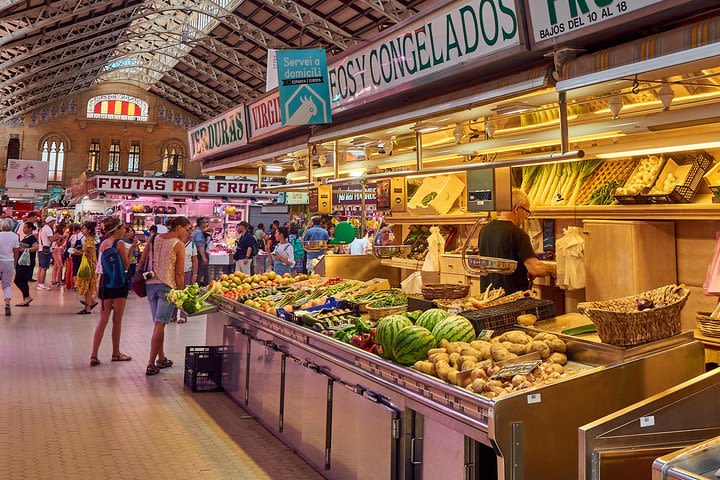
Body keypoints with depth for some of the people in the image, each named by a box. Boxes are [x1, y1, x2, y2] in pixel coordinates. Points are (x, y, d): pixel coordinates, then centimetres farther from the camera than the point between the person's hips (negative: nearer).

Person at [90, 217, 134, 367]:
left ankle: (94, 355, 2)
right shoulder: (120, 243, -9)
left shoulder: (103, 244, 9)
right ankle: (116, 353, 17)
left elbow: (102, 266, 13)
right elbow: (126, 266, -7)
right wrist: (131, 249, -2)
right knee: (117, 321, 6)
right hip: (119, 283, -6)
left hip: (105, 283, 6)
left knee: (103, 320, 7)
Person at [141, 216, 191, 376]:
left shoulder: (154, 238, 8)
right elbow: (179, 273, -9)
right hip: (167, 286, -6)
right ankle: (151, 364, -3)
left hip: (150, 284, 6)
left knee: (157, 323, 16)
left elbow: (141, 262, 10)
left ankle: (161, 358, 26)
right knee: (160, 325, -3)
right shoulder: (179, 244, -8)